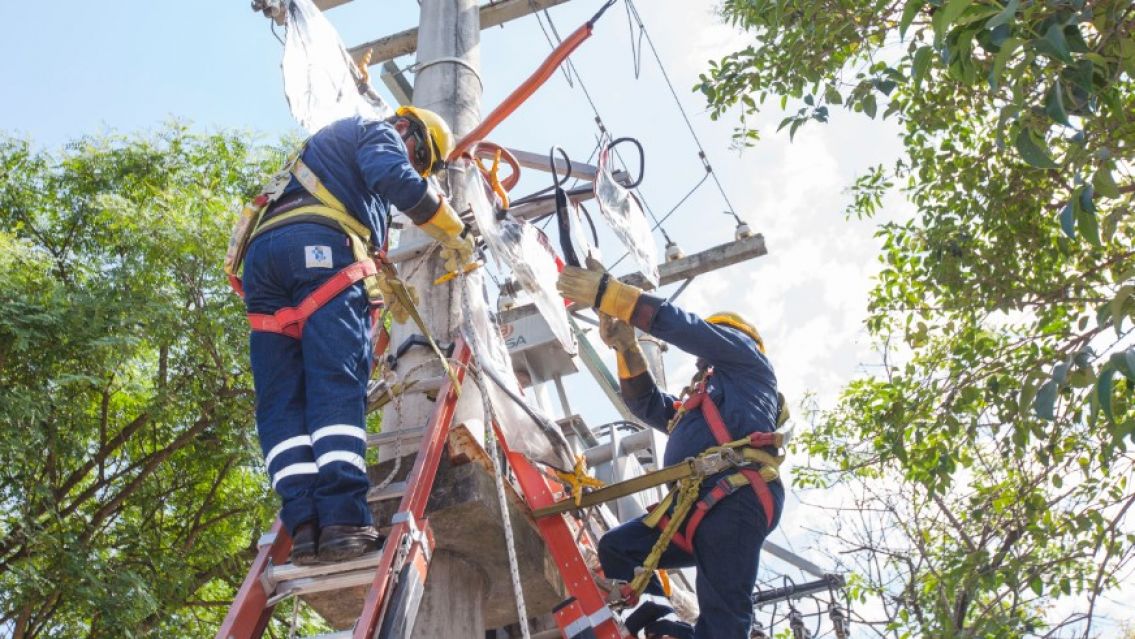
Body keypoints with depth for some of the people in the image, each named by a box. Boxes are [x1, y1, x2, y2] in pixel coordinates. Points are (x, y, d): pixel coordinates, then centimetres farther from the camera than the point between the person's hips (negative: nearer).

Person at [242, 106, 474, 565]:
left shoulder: (330, 146, 44)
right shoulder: (377, 133, 18)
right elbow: (395, 178, -6)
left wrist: (385, 285, 55)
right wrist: (453, 232, 3)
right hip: (319, 247, -8)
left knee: (280, 399, -5)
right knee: (337, 384, -19)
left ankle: (304, 524, -19)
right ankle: (343, 519, -32)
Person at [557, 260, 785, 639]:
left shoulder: (746, 359, 17)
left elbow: (682, 326, 5)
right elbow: (647, 403, 29)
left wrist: (608, 293, 1)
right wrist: (627, 348, 15)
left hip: (737, 499, -9)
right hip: (696, 508, 9)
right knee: (616, 548, 4)